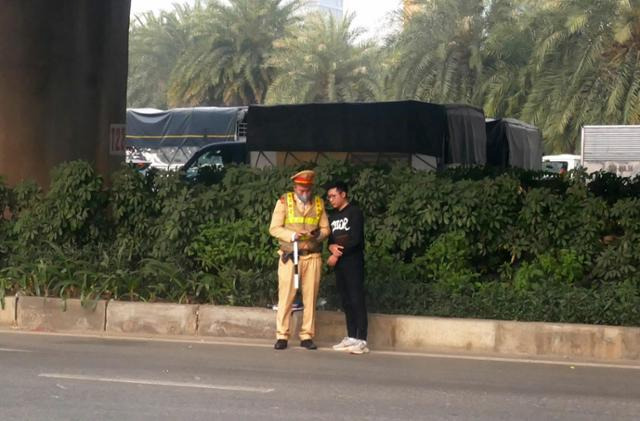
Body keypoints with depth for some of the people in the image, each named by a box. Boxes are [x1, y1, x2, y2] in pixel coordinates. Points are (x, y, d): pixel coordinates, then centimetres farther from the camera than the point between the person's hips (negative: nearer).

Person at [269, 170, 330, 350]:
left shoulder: (319, 203, 10)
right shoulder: (284, 201, 2)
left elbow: (325, 229, 11)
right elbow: (274, 228, -2)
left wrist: (318, 234, -12)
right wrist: (292, 235, -18)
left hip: (312, 257, 2)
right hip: (290, 256, -2)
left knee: (310, 297, 1)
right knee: (286, 296, -4)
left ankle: (307, 336, 7)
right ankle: (282, 336, 1)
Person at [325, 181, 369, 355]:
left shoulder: (354, 212, -5)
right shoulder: (333, 216, 17)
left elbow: (355, 239, -14)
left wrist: (338, 255, -11)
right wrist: (332, 247, -6)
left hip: (353, 261, -7)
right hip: (339, 263, 7)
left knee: (357, 300, -10)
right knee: (346, 301, 8)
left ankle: (361, 340, -13)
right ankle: (351, 337, 11)